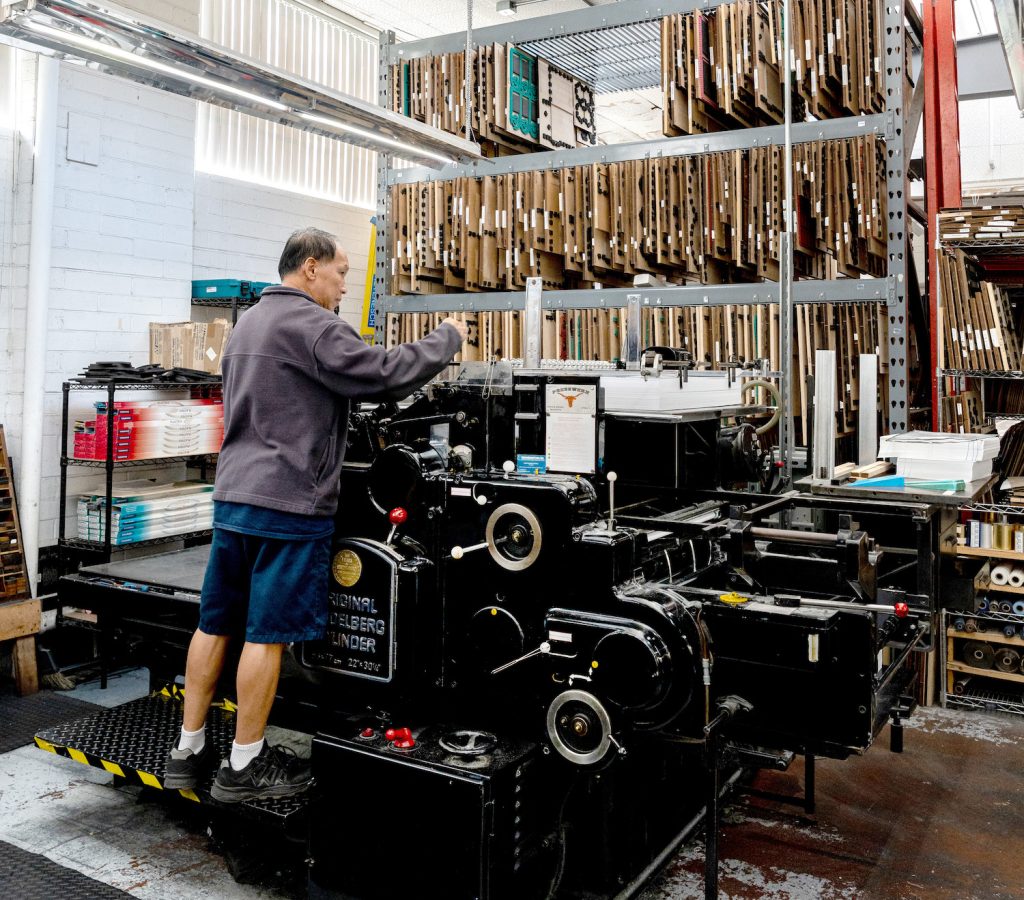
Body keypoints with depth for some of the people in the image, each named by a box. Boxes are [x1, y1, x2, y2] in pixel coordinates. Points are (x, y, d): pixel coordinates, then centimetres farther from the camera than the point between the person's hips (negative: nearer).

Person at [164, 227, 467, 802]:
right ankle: (244, 766, 11)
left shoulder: (249, 323, 18)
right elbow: (387, 375, -17)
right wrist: (448, 339, -2)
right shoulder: (310, 325, -12)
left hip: (232, 494, 9)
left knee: (216, 624, 13)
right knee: (268, 634, 0)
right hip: (288, 502, -9)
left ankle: (189, 750, 24)